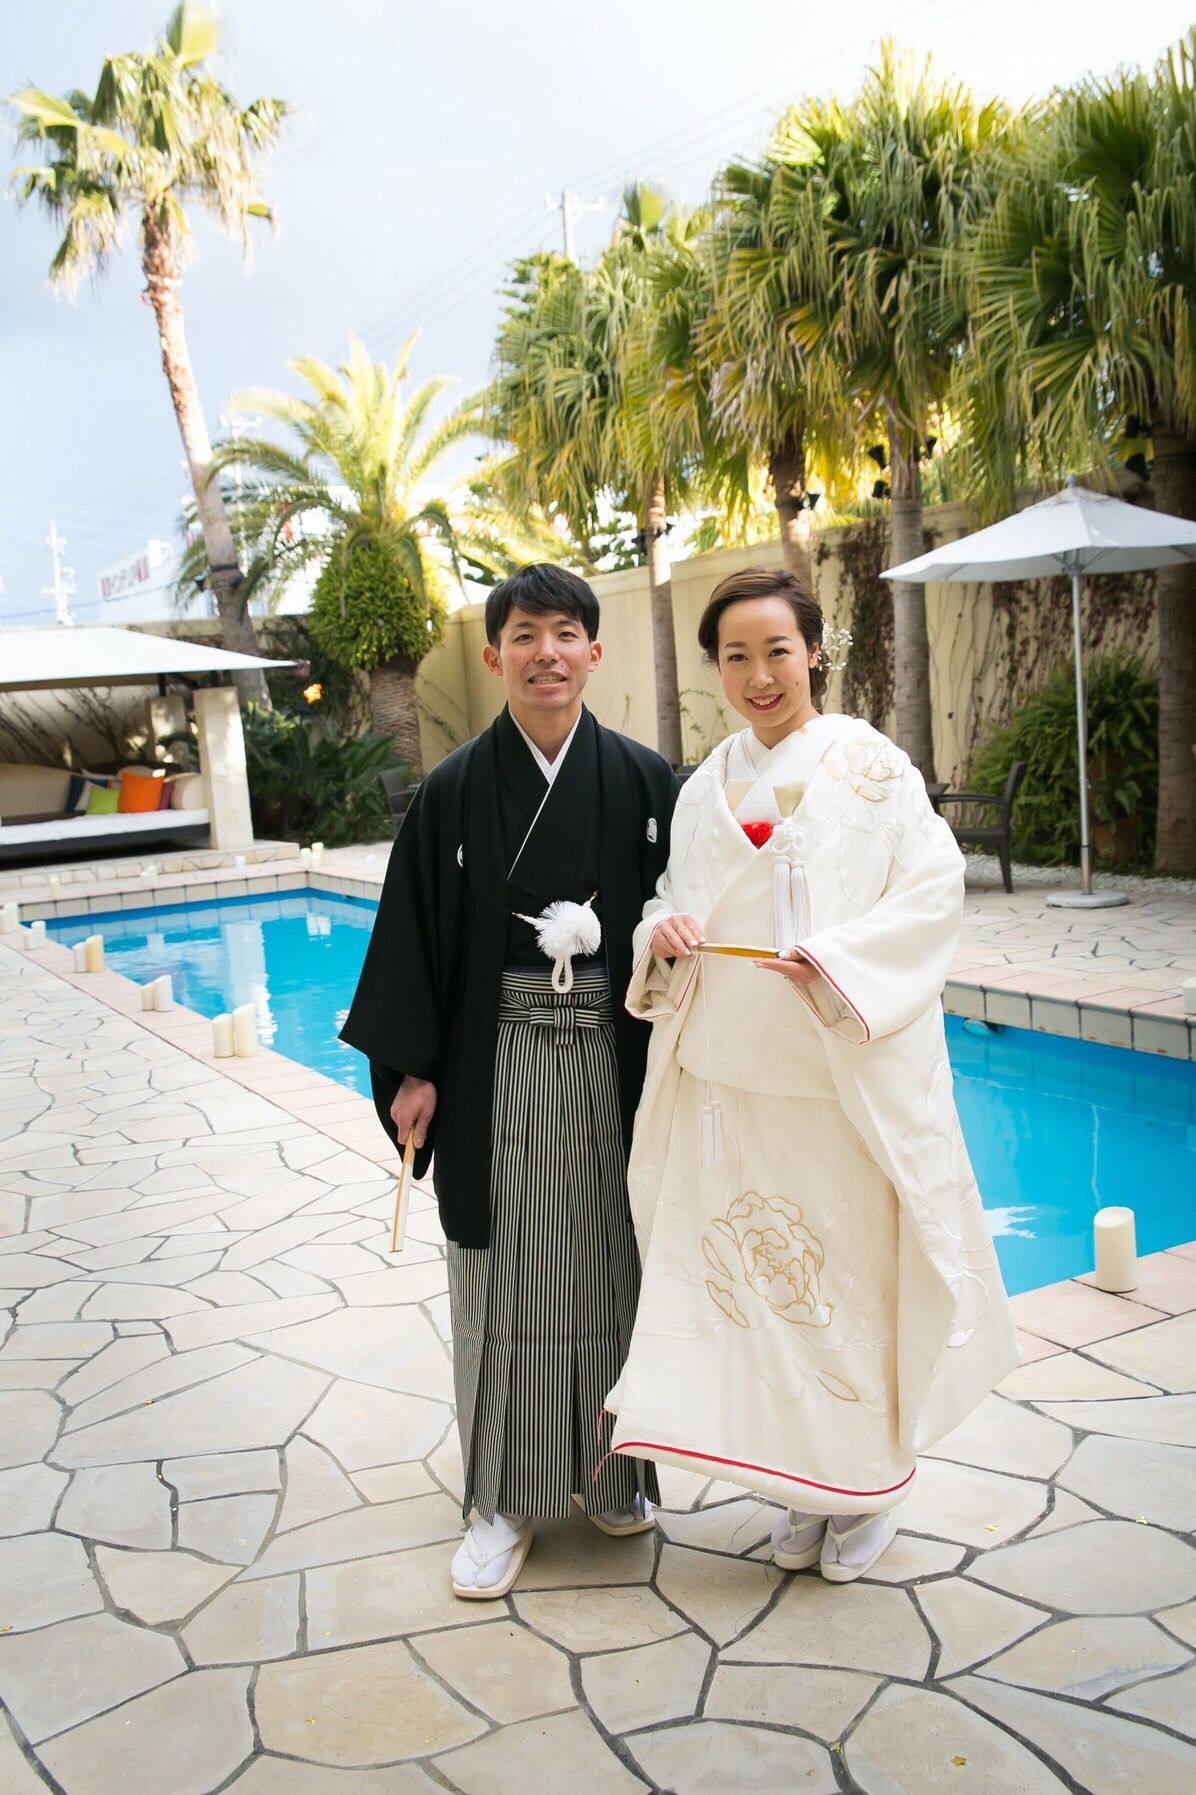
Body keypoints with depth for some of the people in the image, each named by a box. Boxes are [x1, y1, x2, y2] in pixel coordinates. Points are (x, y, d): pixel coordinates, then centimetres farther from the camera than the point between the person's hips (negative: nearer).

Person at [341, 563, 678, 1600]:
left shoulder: (643, 779, 0)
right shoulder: (455, 791, -1)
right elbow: (417, 932, 0)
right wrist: (414, 1070, -4)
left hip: (614, 1057, 1)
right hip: (499, 1065, 0)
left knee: (613, 1260, 11)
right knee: (507, 1272, 7)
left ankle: (614, 1471, 31)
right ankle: (507, 1498, 21)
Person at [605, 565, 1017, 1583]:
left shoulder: (871, 767, -4)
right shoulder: (707, 790, 11)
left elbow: (935, 891, -9)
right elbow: (680, 905, 17)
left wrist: (837, 964, -22)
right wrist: (662, 934, -6)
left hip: (848, 1071, -4)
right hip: (732, 1076, 5)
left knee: (853, 1268, 3)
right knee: (754, 1268, 9)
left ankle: (872, 1482, 24)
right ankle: (803, 1483, 27)